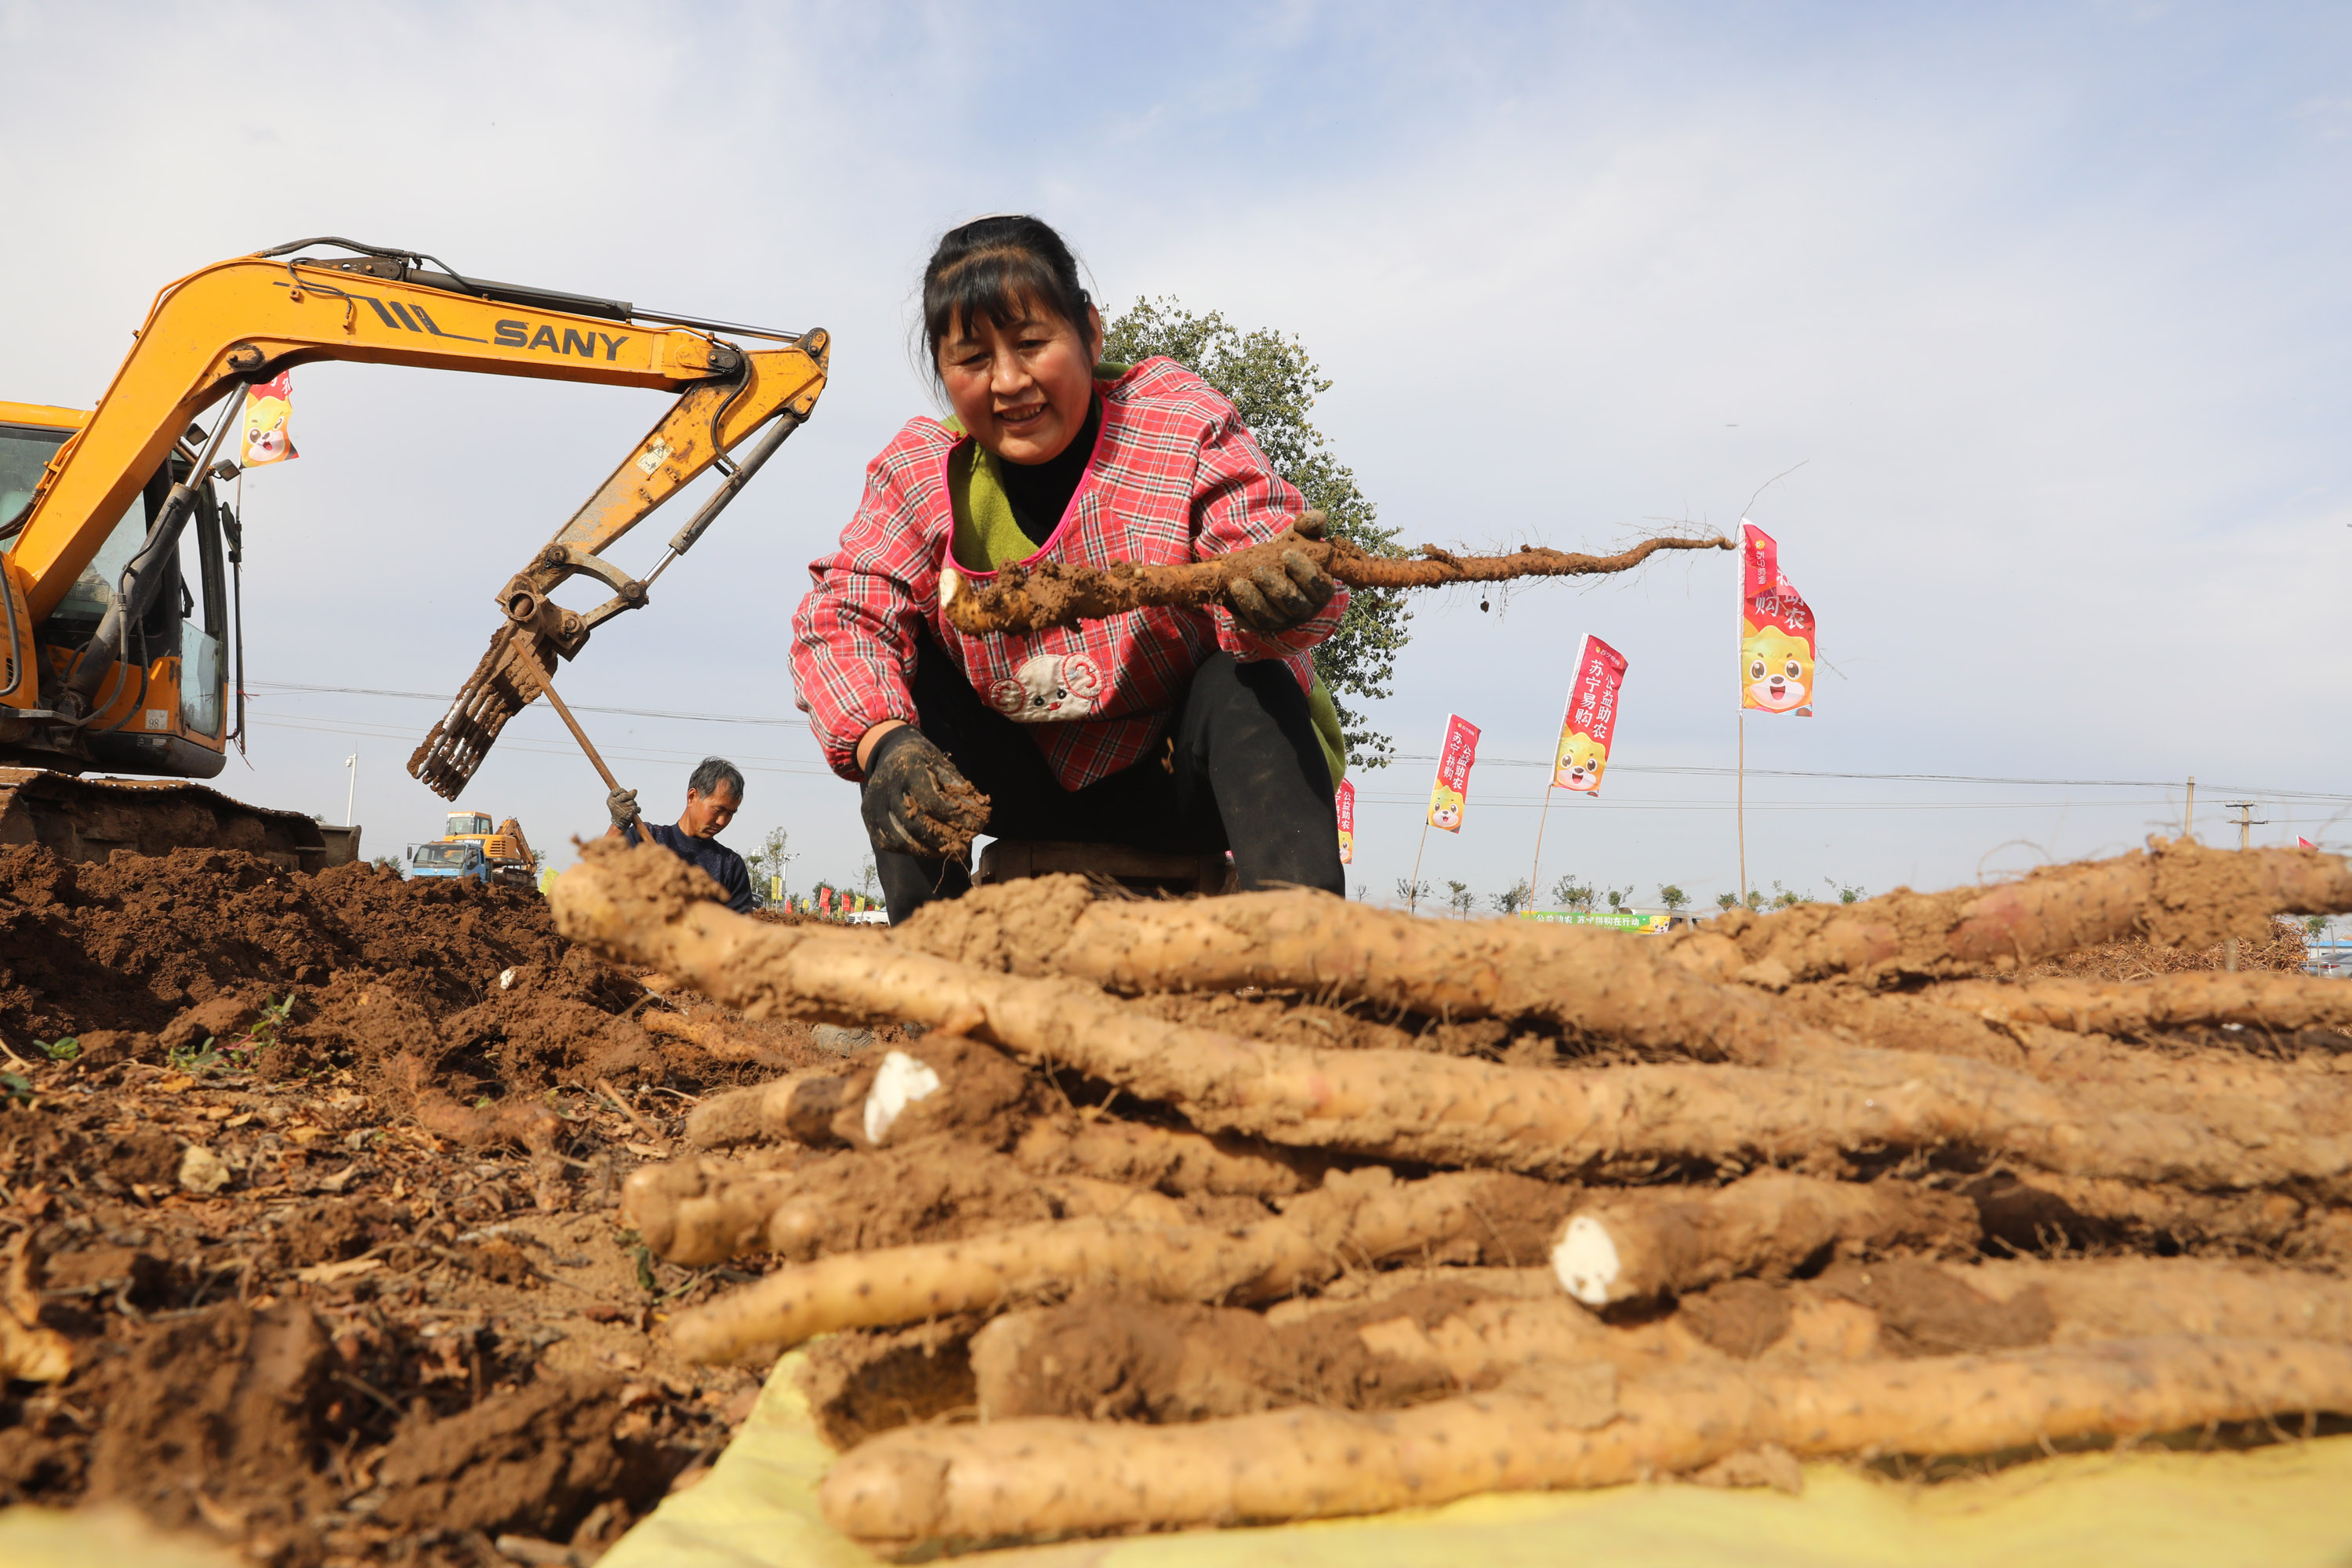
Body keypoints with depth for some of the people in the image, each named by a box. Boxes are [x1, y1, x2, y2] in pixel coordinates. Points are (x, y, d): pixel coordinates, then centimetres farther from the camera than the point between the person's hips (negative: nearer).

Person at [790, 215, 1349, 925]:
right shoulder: (920, 469, -8)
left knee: (1248, 684, -32)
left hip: (1185, 785, -2)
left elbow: (1260, 544, -28)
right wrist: (885, 745, -39)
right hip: (1036, 788, 3)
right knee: (895, 673, -19)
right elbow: (840, 613, -18)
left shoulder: (1181, 420, -15)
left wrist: (1273, 601, -55)